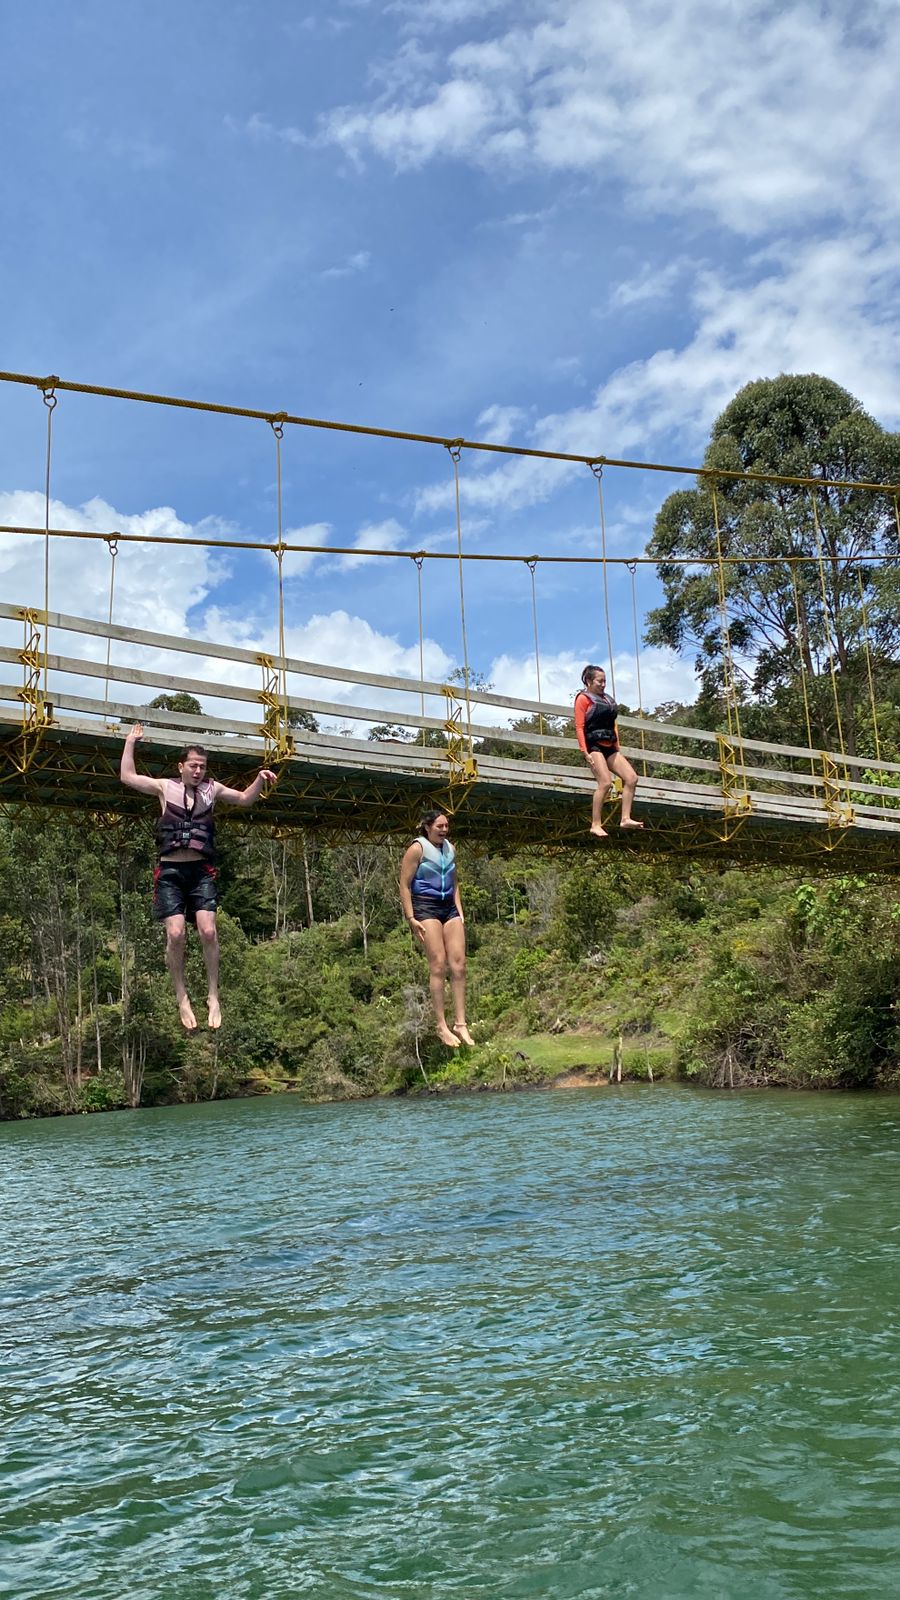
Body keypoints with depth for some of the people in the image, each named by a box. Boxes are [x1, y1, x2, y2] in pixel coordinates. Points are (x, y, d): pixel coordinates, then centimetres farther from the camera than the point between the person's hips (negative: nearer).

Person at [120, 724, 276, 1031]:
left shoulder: (211, 789, 13)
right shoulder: (166, 787, 9)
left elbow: (245, 798, 22)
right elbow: (127, 777, 10)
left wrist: (260, 780, 5)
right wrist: (131, 741, 11)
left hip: (201, 871, 1)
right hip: (170, 871, -1)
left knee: (208, 931, -13)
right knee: (176, 934, -13)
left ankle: (213, 997, -2)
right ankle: (181, 998, 0)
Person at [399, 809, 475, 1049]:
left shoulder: (450, 849, 14)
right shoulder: (418, 848, -5)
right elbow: (404, 885, -8)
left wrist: (460, 911, 12)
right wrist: (411, 919, -13)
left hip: (449, 909, 6)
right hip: (425, 908, -6)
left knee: (458, 965, -1)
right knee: (438, 965, -11)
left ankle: (460, 1024, 3)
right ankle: (441, 1026, -8)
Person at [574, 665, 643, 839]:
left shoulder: (607, 699, 21)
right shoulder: (583, 698, -2)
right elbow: (579, 727, -9)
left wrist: (617, 748, 17)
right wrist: (585, 752, -17)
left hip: (609, 748, 8)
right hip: (594, 746, -8)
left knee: (631, 777, -4)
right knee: (605, 782, -21)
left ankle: (625, 819, -5)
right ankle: (596, 825, -18)